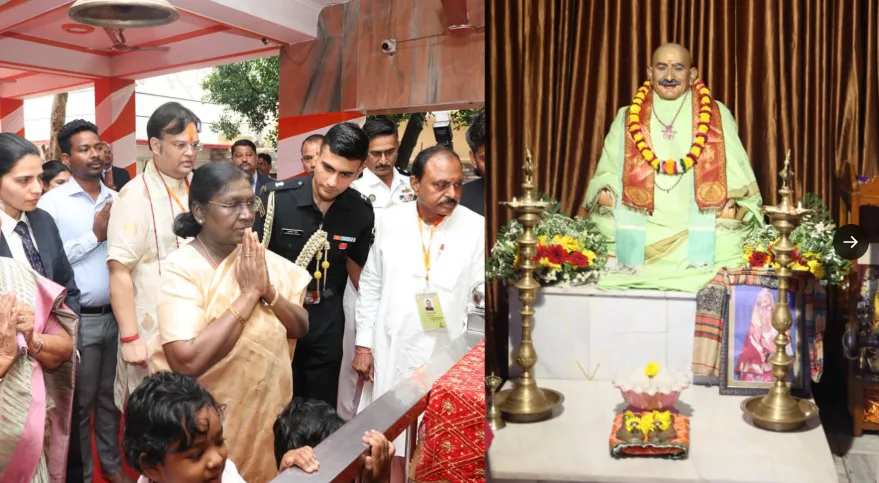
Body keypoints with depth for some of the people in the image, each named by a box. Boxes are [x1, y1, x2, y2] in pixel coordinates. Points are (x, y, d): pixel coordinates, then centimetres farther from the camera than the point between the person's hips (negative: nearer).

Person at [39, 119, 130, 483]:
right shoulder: (52, 201, -7)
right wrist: (95, 236, -14)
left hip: (117, 314, 4)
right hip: (79, 319, -4)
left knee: (111, 396, 17)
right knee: (80, 402, 10)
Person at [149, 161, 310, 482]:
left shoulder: (260, 259, 1)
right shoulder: (182, 269, -18)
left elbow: (300, 329, 0)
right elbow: (187, 361, -29)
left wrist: (268, 290, -18)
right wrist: (248, 293, -25)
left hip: (267, 411, 5)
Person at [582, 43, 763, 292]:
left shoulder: (718, 117, 11)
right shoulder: (627, 120, 13)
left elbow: (737, 175, 6)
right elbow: (608, 174, 12)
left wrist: (734, 206, -11)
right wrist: (605, 194, -9)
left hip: (700, 233, 0)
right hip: (639, 234, 1)